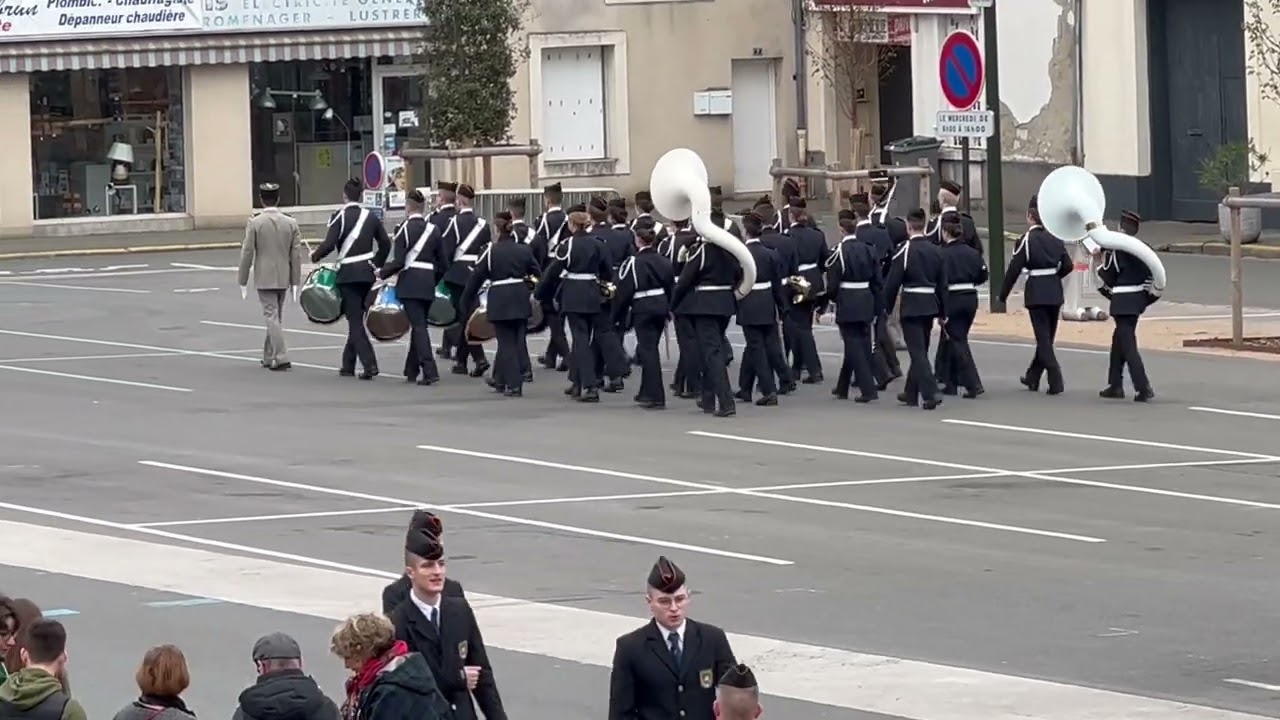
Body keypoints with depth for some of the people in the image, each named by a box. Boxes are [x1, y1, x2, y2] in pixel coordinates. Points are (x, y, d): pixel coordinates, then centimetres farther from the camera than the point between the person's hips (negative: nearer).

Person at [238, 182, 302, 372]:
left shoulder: (255, 223, -9)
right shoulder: (290, 223, 1)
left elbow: (247, 253, -8)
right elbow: (296, 254, 1)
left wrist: (243, 280, 0)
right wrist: (295, 281, 6)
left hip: (264, 278, -4)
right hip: (283, 278, 4)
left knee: (271, 316, -4)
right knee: (275, 317, 16)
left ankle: (281, 358, -13)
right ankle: (269, 356, 25)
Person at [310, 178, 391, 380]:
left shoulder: (340, 216, -10)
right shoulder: (370, 216, 6)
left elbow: (329, 244, -17)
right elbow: (385, 244, 10)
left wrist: (315, 256, 1)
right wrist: (376, 264, 23)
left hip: (348, 273, -5)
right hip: (367, 273, 5)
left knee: (355, 321, -5)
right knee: (355, 319, 15)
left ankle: (370, 364, -17)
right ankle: (348, 365, 22)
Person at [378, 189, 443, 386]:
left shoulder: (404, 229, -8)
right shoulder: (433, 229, 7)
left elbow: (398, 262, -12)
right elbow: (441, 262, 9)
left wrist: (382, 273, 4)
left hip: (410, 283, -5)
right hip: (428, 284, 5)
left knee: (419, 326, -9)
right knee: (419, 325, 15)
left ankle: (430, 371, -19)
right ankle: (412, 370, 21)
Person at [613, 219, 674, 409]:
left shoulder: (633, 263, -12)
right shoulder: (664, 262, 6)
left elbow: (624, 292, -10)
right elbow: (672, 288, 11)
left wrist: (618, 316, -1)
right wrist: (668, 311, 20)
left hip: (642, 309, -6)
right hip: (661, 307, 6)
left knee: (647, 350, -4)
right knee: (649, 349, 19)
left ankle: (655, 396, -10)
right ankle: (647, 392, 29)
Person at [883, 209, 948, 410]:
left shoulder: (905, 252, -13)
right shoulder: (936, 251, 5)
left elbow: (892, 284, -12)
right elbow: (943, 285, 9)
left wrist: (887, 308, -1)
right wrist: (943, 312, 16)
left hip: (911, 307, -6)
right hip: (931, 306, 6)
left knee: (918, 352, -6)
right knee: (920, 350, 17)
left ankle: (930, 393, -18)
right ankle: (911, 393, 29)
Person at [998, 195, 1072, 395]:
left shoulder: (1026, 241, -10)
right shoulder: (1055, 239, 4)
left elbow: (1014, 270, -10)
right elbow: (1068, 265, 4)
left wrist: (1003, 295, -1)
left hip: (1036, 294, -5)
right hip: (1055, 293, 5)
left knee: (1043, 338, -4)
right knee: (1047, 337, 17)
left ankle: (1056, 381, -14)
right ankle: (1033, 377, 31)